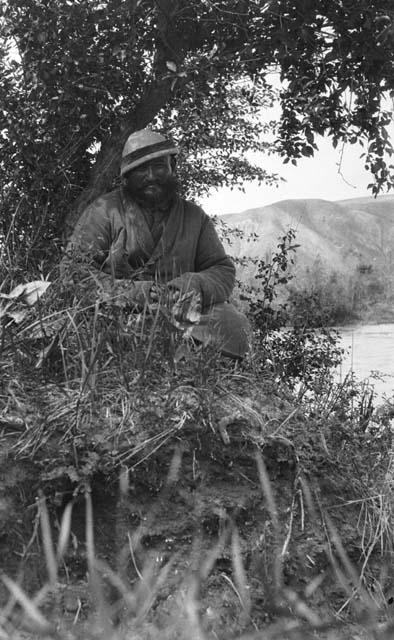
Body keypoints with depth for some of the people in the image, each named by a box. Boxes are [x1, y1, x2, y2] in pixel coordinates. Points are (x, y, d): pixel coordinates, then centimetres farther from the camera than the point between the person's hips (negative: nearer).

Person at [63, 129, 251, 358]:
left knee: (234, 325, -21)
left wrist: (195, 286, -13)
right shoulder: (104, 211, 2)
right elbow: (76, 269, -6)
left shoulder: (195, 218, 14)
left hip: (177, 313, 3)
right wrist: (135, 292, -18)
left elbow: (223, 271, 12)